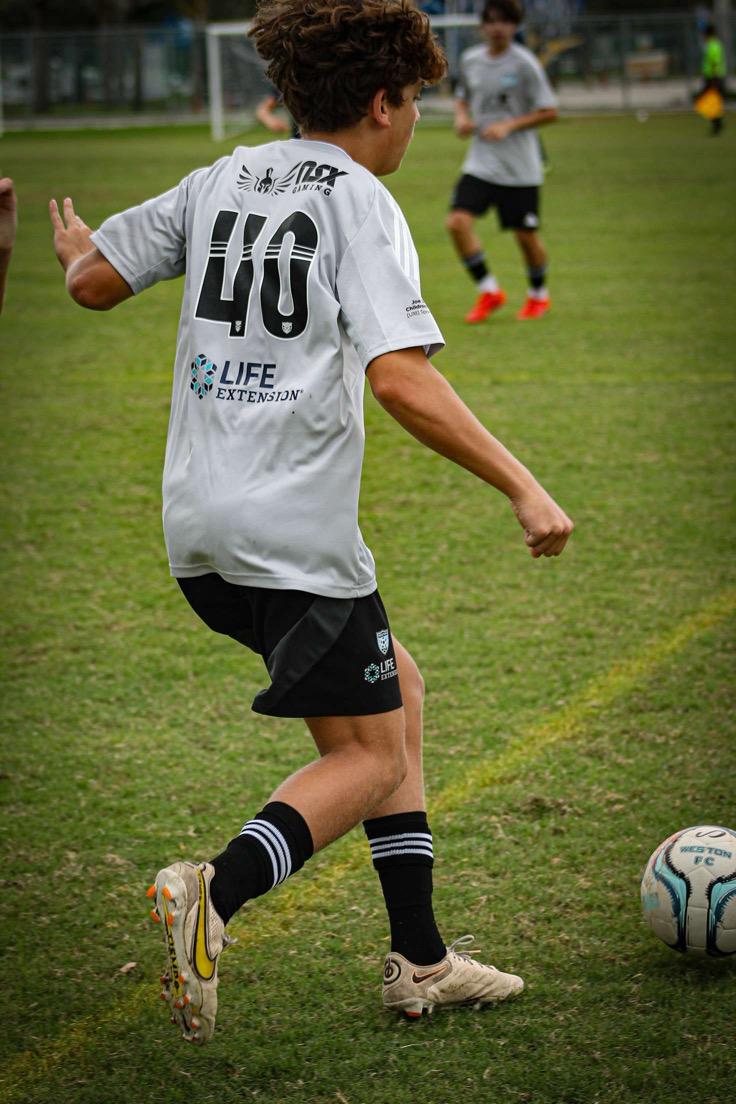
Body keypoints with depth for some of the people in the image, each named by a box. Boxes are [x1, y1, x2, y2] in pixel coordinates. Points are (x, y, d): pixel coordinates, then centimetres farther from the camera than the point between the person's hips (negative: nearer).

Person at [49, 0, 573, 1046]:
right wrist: (524, 488, -18)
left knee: (397, 686, 20)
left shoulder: (224, 179, 10)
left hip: (202, 526, 8)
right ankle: (217, 891, -22)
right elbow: (402, 379, -21)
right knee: (370, 759, 4)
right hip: (295, 530, -8)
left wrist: (74, 250, 36)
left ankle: (421, 959, 20)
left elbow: (95, 282, 13)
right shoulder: (359, 202, -9)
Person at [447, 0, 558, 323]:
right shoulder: (470, 60, 5)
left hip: (520, 167, -4)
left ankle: (538, 295, 32)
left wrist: (508, 126, -19)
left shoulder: (524, 64, -10)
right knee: (458, 221, -15)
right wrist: (461, 117, 1)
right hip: (480, 162, 4)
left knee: (526, 235, 5)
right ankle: (489, 292, 2)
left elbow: (549, 112, -8)